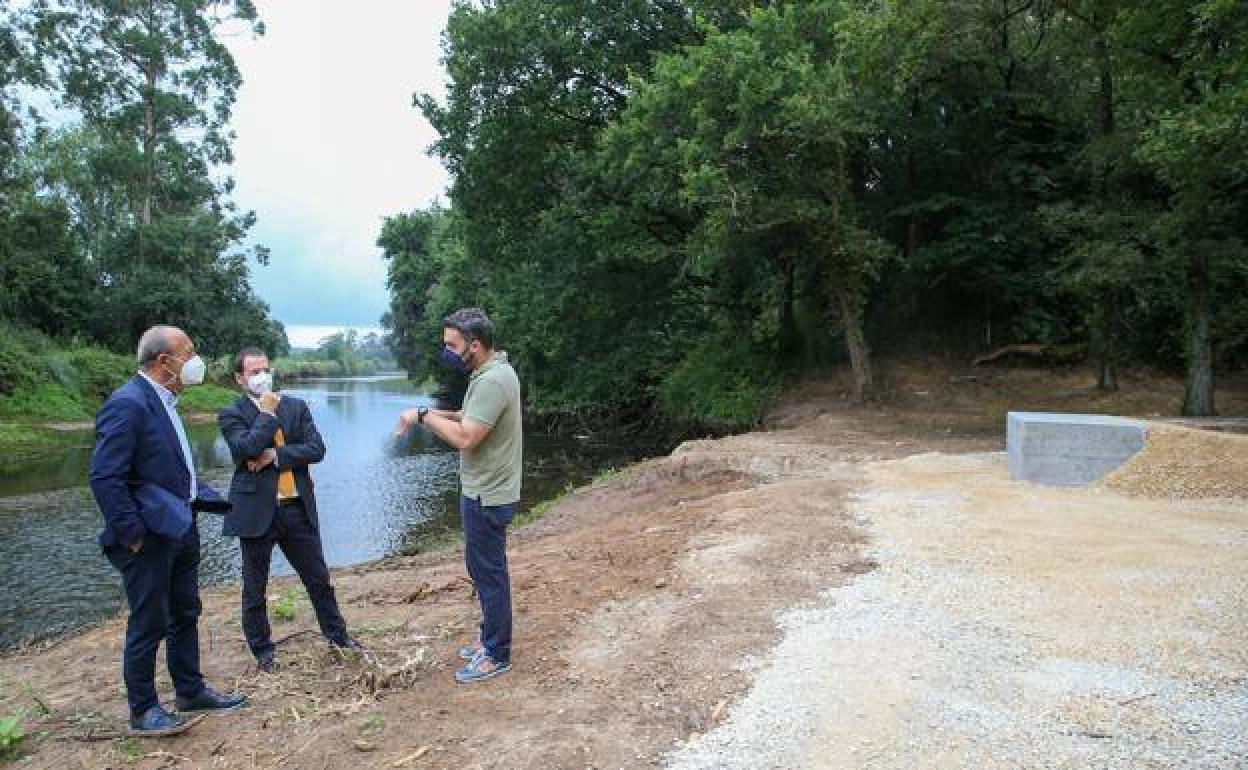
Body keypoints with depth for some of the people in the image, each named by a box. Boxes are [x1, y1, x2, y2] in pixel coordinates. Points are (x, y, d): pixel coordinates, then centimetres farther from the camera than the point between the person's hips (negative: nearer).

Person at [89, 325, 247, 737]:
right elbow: (104, 478, -23)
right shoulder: (128, 403, -19)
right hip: (150, 538, -9)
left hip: (181, 529, 9)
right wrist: (133, 534, -19)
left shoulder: (162, 400, 9)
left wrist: (206, 497, 10)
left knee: (185, 615, 19)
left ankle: (190, 691, 33)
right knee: (149, 625, 5)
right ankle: (142, 711, 21)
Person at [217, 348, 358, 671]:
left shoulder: (296, 406, 7)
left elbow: (316, 449, -3)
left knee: (318, 578, 13)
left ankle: (337, 635, 29)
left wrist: (276, 455, -13)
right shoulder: (231, 414, -3)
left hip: (297, 508, 3)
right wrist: (267, 413, -12)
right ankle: (262, 651, 27)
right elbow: (247, 449, -20)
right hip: (256, 510, -3)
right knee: (255, 587, 10)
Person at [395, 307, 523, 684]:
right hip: (483, 491, 10)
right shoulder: (490, 373, 9)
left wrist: (424, 415, -17)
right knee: (485, 569, 20)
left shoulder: (493, 381, -24)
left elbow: (465, 438, -27)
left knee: (489, 573, 2)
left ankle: (497, 655, 16)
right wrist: (441, 415, 3)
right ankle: (492, 638, 34)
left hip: (487, 496, -10)